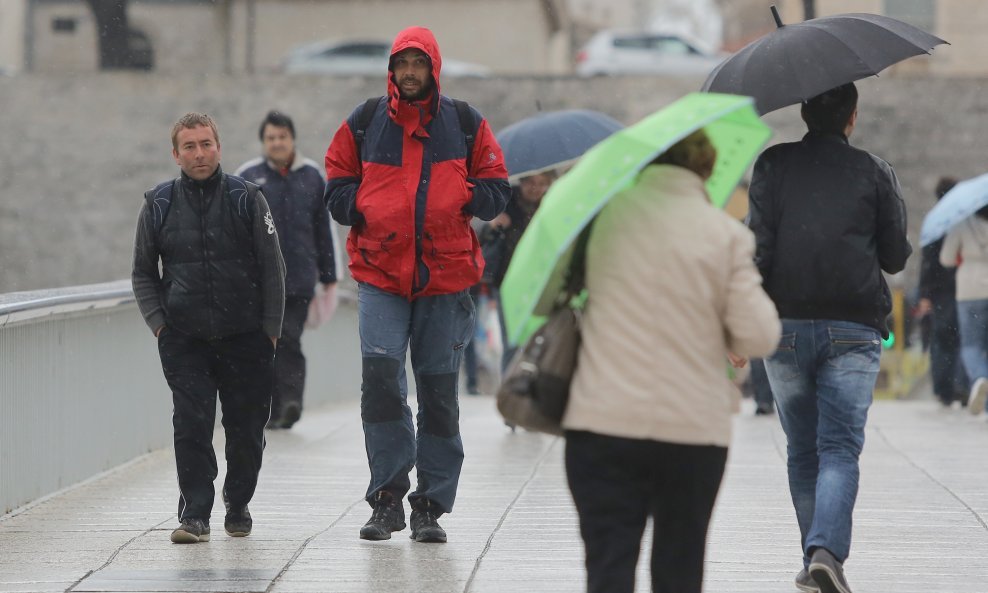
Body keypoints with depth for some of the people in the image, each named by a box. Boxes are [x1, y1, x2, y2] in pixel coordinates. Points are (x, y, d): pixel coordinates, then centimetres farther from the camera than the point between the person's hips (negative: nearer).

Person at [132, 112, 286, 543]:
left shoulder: (247, 199, 0)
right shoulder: (159, 206, 4)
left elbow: (272, 269, 3)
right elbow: (143, 273, 13)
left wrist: (270, 328, -1)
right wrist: (158, 322, 1)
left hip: (245, 339, 0)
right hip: (184, 340, 0)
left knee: (246, 429, 6)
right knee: (191, 426, -10)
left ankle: (238, 506, 25)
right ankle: (194, 514, -8)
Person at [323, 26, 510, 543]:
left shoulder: (466, 124, 6)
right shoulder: (363, 123, 6)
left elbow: (495, 188, 9)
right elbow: (337, 185, 12)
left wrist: (458, 201, -9)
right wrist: (363, 211, -7)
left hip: (446, 277, 1)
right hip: (379, 274, -1)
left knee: (439, 393, 5)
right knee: (380, 373, -17)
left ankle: (431, 505, 13)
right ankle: (387, 497, -7)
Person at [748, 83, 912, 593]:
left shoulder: (773, 164, 2)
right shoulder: (874, 172, 3)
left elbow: (758, 245, -6)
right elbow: (896, 257, 6)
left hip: (785, 326, 1)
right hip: (853, 330, -1)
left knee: (802, 452, 14)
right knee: (840, 450, -5)